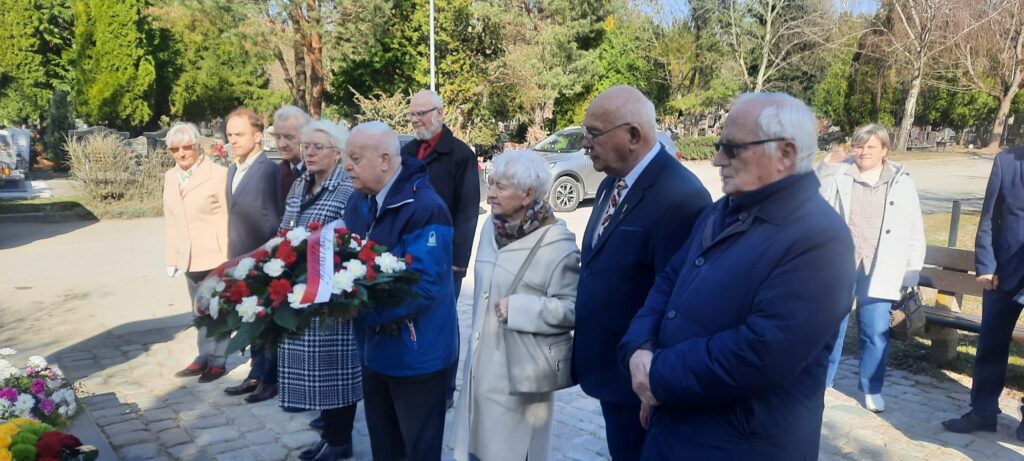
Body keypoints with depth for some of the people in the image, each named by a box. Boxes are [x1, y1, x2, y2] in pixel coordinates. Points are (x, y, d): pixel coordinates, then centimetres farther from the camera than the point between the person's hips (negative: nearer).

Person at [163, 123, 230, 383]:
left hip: (215, 256, -6)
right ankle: (204, 357, 29)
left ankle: (218, 360, 18)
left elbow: (229, 217, -10)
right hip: (189, 258, 6)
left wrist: (230, 256, -12)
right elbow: (170, 221, 13)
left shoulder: (218, 174, -11)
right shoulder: (170, 177, 10)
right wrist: (171, 257, 11)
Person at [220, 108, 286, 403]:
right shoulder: (232, 170, 12)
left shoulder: (271, 171, -15)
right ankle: (256, 375, 28)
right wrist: (232, 256, 14)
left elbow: (277, 220, -13)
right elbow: (234, 216, 16)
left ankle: (270, 379, 18)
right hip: (240, 261, 8)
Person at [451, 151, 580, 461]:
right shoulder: (491, 228, 4)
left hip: (518, 375, -7)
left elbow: (572, 309, -19)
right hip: (481, 367, 7)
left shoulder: (556, 243, -18)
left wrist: (518, 308, -23)